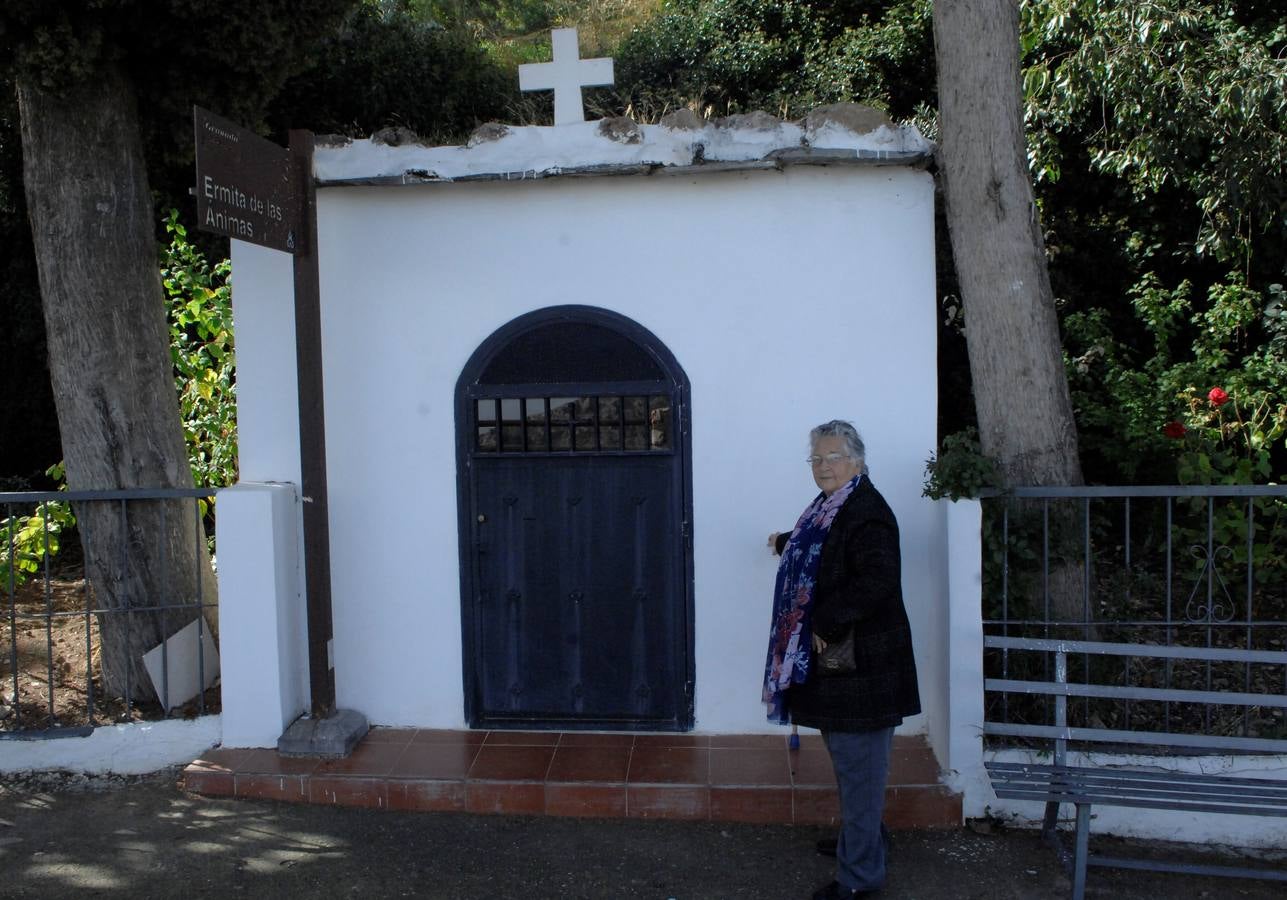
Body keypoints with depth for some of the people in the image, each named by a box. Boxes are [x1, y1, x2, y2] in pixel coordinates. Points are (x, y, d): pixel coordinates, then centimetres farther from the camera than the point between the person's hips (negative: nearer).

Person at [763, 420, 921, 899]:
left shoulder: (867, 512, -19)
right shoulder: (830, 507, 11)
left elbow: (877, 580, -31)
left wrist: (827, 624, -25)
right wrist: (787, 544, 50)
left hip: (859, 660, -10)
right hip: (834, 656, 10)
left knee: (858, 764, -1)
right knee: (849, 759, 22)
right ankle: (864, 837, 40)